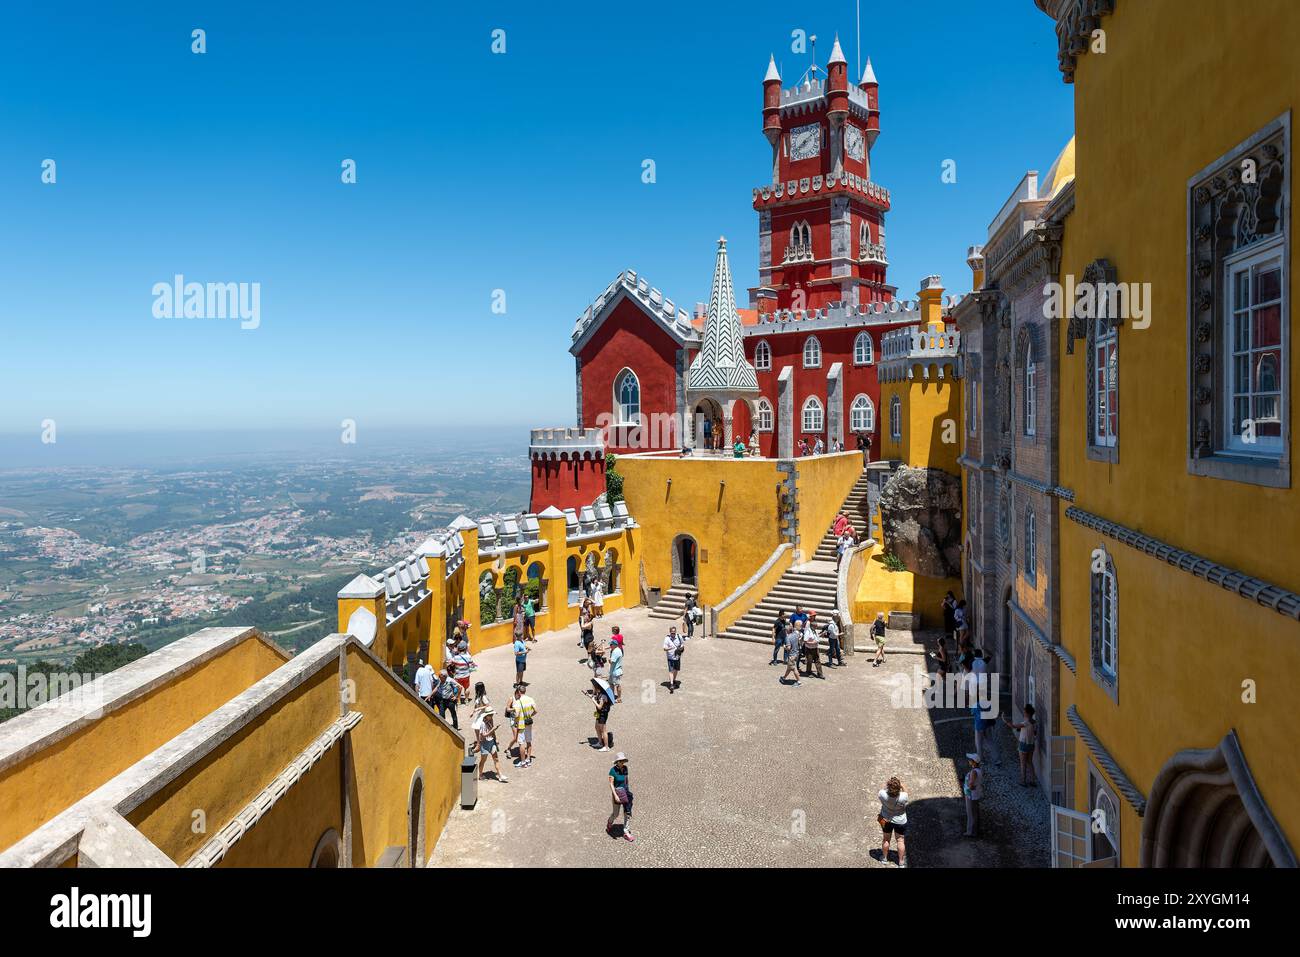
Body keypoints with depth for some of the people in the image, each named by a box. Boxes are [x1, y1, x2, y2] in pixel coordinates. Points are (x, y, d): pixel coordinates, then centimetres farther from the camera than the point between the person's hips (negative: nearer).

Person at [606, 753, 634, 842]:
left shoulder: (625, 768, -1)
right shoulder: (613, 770, -18)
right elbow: (611, 784, -18)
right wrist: (615, 795, -26)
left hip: (626, 792, 5)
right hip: (617, 792, -5)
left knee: (628, 813, 2)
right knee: (616, 814, 11)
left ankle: (626, 833, 12)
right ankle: (609, 823, 43)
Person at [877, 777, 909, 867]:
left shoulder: (883, 794, -34)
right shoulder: (903, 797, -37)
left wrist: (885, 784, -12)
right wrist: (902, 786, -15)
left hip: (886, 820, 1)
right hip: (900, 821, -1)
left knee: (886, 838, 23)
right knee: (900, 840, 20)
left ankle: (885, 858, 44)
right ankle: (901, 862, 36)